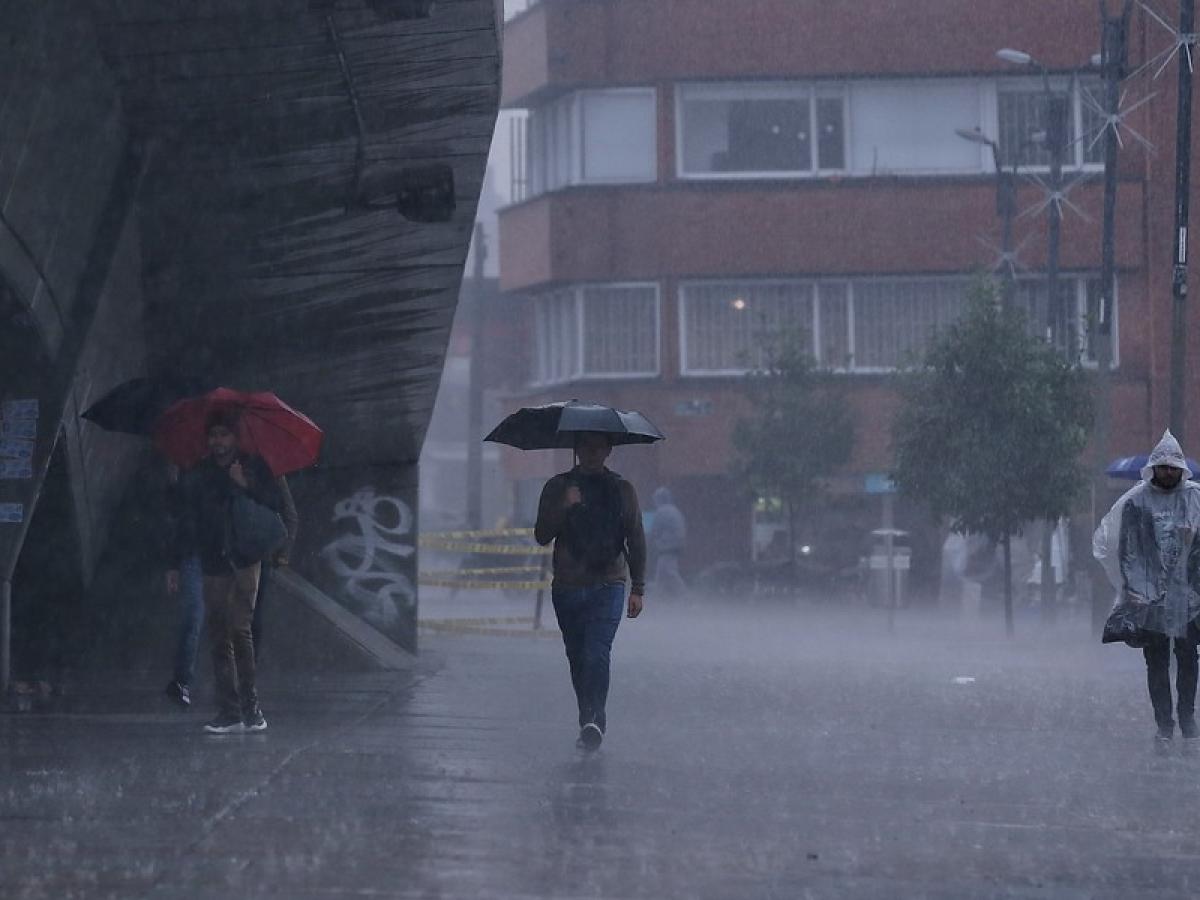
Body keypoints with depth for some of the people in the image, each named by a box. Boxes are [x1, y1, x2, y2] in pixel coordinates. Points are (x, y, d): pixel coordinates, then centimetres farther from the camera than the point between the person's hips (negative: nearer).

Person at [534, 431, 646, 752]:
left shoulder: (622, 490, 9)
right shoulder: (557, 487, 9)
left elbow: (636, 542, 11)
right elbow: (541, 536, 2)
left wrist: (638, 589, 5)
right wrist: (564, 507, -14)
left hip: (607, 585, -2)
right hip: (567, 588, 2)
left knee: (597, 653, -18)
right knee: (577, 659, 6)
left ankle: (593, 721, -27)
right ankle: (590, 721, 17)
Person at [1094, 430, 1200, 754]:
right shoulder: (1136, 502, 2)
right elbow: (1127, 549, 3)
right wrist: (1132, 589, -6)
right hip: (1150, 595, 0)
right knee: (1157, 663, 2)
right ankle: (1164, 725, 7)